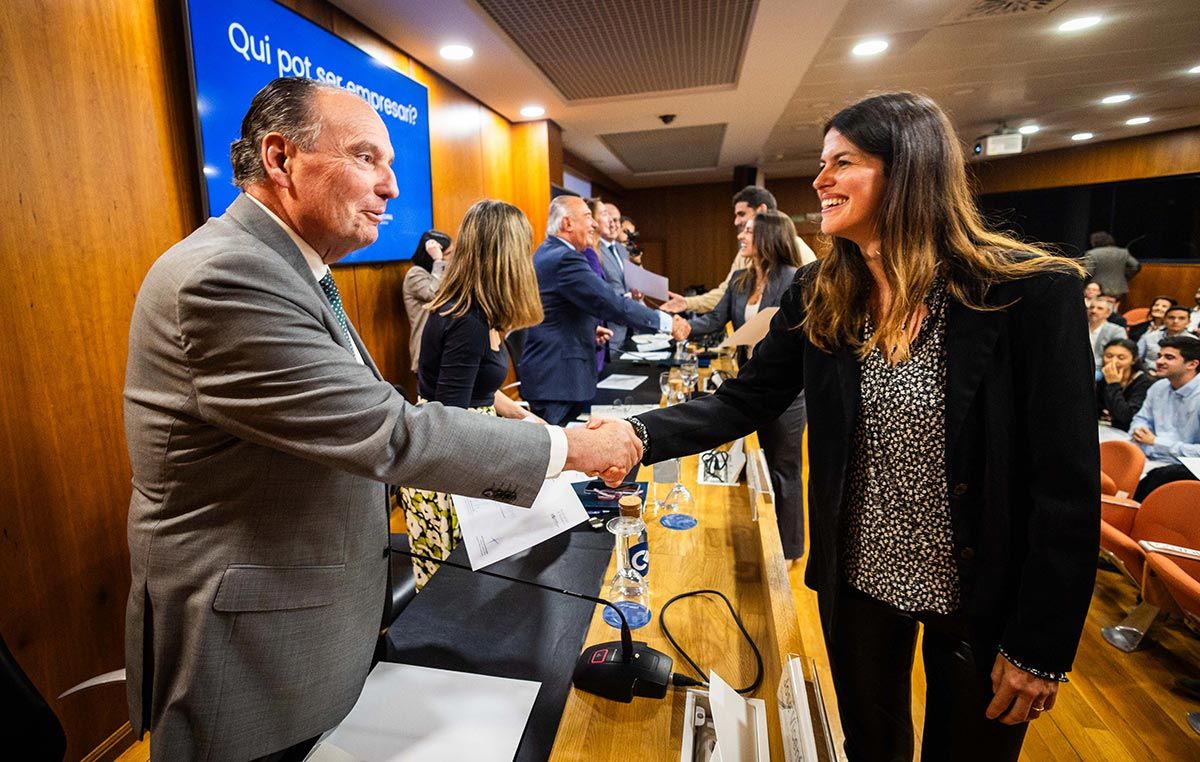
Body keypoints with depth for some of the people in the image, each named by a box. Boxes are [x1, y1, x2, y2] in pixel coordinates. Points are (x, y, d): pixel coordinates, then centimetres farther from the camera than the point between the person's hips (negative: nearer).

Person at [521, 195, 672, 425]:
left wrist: (589, 329, 16)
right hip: (558, 380, -11)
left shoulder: (545, 253, 14)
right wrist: (665, 321, -16)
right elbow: (612, 303, -23)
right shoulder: (565, 258, -19)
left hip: (545, 374, 11)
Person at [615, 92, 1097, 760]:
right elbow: (743, 402, -7)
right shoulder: (819, 298, -6)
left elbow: (1069, 485, -16)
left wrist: (1041, 647, -12)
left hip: (980, 594, -3)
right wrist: (638, 434, -24)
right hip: (857, 578, 3)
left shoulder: (1031, 294, -19)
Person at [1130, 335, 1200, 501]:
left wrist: (1156, 442, -15)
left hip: (1183, 467, -6)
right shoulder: (1159, 387, 9)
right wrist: (1139, 430, -2)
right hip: (1149, 459, 6)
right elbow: (1141, 418, 21)